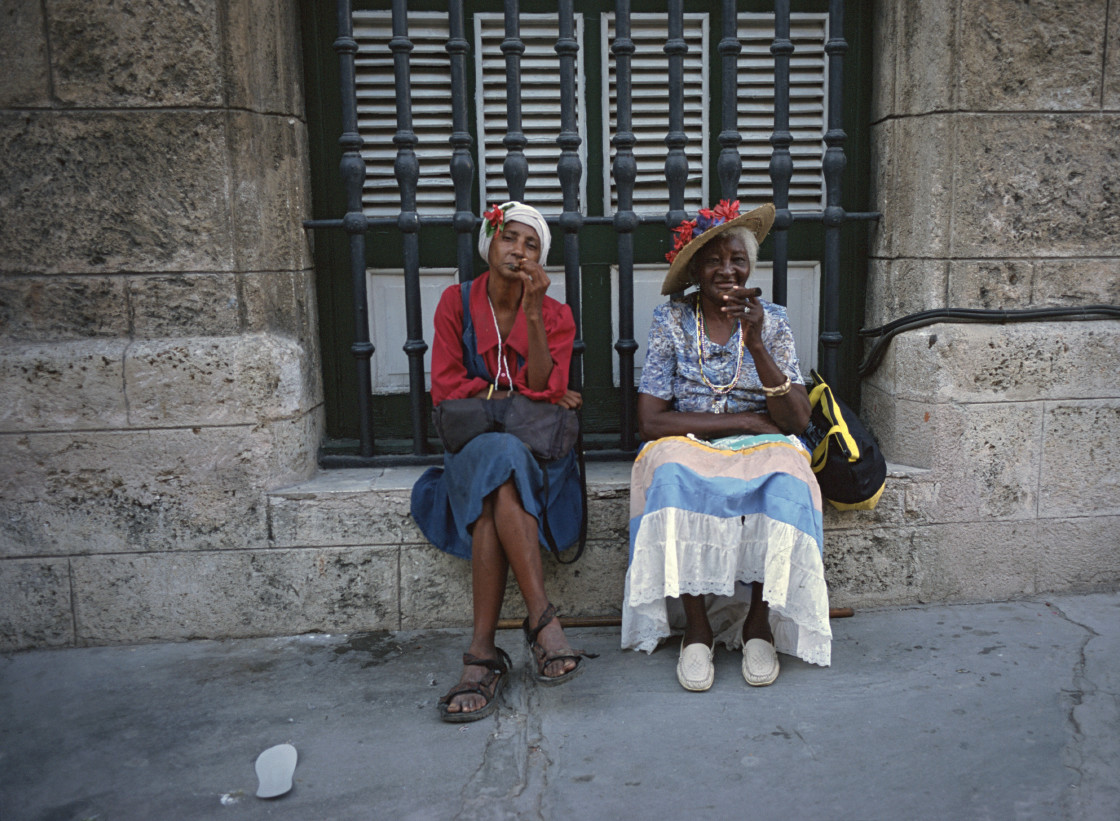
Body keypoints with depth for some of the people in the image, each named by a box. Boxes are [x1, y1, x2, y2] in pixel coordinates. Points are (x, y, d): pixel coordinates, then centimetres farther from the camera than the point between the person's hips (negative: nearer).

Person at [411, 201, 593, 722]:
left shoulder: (555, 314, 6)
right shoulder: (457, 303, 6)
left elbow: (544, 392, -9)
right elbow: (445, 390, -1)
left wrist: (533, 315, -16)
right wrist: (516, 397, -6)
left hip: (536, 448, 0)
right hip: (472, 442, 1)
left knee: (492, 501, -34)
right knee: (498, 459, -36)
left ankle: (483, 652, -35)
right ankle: (543, 620, -38)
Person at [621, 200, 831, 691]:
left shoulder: (770, 321, 3)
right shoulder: (670, 321, -1)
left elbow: (796, 420, -7)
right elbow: (651, 421, -10)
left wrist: (755, 345, -19)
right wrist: (744, 419, -11)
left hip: (760, 450, 1)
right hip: (688, 448, -1)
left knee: (784, 478, -32)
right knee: (671, 474, -34)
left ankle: (759, 621, -15)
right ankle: (696, 628, -21)